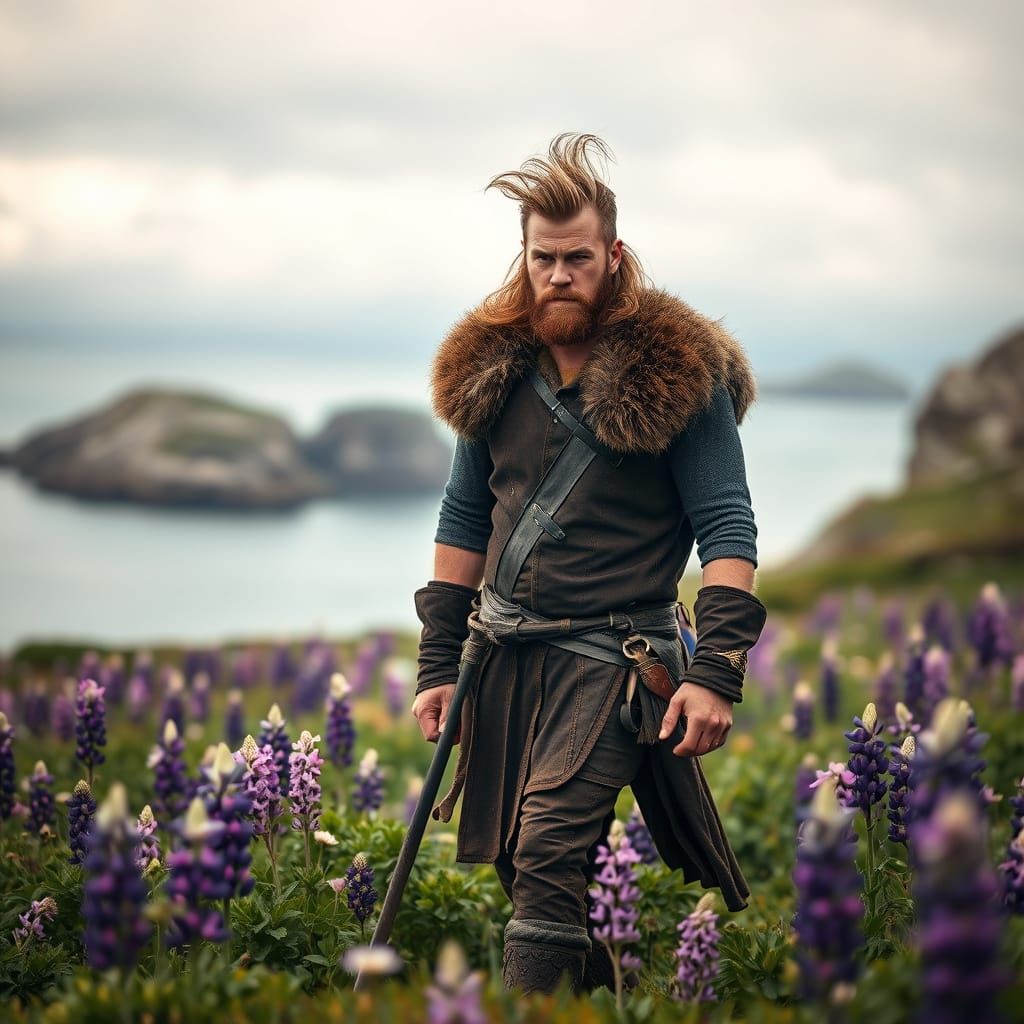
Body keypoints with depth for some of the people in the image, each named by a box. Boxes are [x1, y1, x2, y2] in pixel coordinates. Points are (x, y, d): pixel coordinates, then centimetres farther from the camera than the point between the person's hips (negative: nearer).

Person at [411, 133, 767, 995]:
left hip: (614, 657, -6)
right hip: (507, 659, 6)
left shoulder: (677, 373, -6)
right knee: (525, 869, 11)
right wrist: (438, 665, 12)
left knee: (548, 860, -18)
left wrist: (716, 672, -18)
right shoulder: (495, 367, 9)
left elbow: (728, 529, -7)